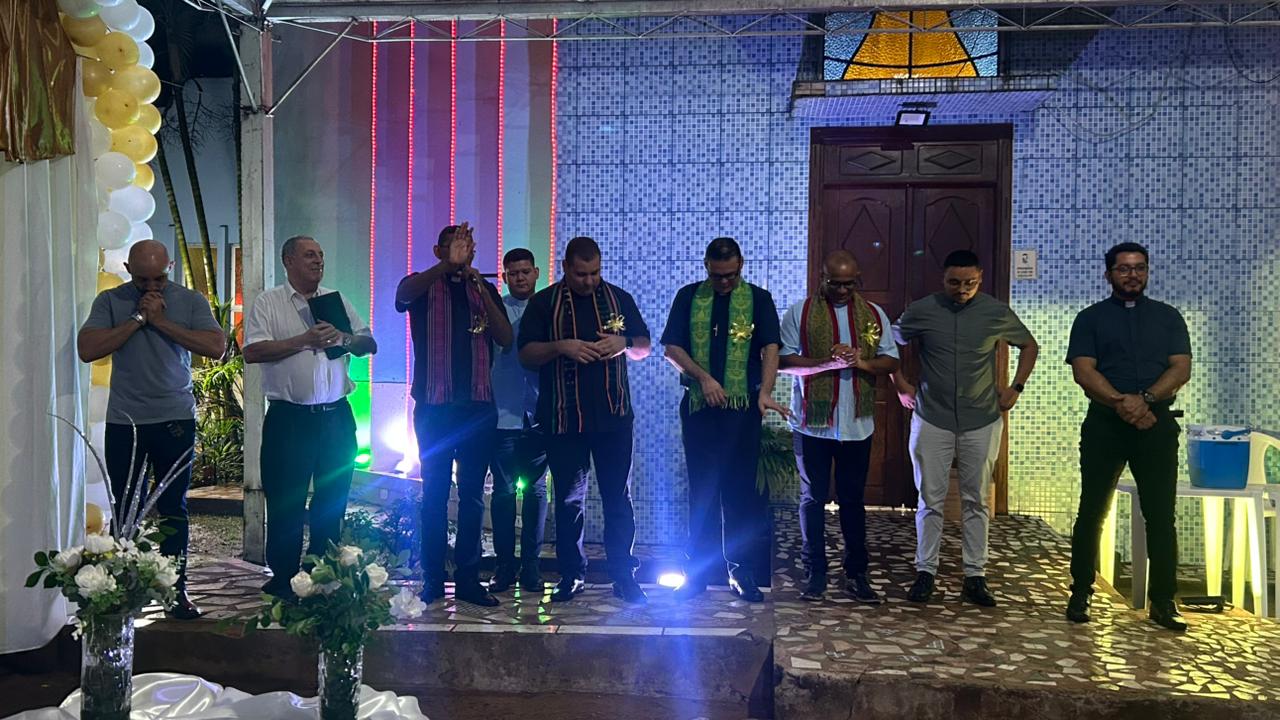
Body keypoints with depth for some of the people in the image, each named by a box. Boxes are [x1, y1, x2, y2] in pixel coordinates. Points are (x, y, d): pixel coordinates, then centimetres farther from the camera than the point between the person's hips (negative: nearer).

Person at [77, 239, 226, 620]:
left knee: (174, 509, 5)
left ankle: (176, 589, 11)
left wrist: (162, 321, -13)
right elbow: (87, 349, -10)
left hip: (175, 420, 0)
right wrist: (138, 319, -13)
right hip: (123, 422, 1)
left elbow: (216, 346, -12)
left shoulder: (190, 300, 2)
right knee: (125, 511, 5)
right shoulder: (110, 301, 3)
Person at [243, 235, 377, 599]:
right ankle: (281, 580, 12)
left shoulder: (336, 302, 14)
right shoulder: (268, 303, 1)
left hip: (336, 417, 4)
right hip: (289, 418, -4)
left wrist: (344, 338, -8)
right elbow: (252, 352, -12)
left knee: (332, 501, 10)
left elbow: (369, 344, 13)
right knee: (285, 503, 1)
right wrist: (304, 340, -15)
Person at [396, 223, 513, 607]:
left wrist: (481, 291, -12)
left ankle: (468, 578, 10)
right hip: (434, 406, -2)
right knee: (435, 493, 2)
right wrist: (448, 265, -34)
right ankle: (433, 578, 8)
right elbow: (403, 294, -21)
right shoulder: (423, 286, 5)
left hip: (478, 406, 3)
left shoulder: (484, 290, 12)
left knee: (473, 495, 5)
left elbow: (506, 338, 0)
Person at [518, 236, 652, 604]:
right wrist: (560, 347, -18)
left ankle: (624, 575, 11)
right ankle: (571, 575, 17)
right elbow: (526, 354, 0)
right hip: (564, 419, -1)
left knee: (618, 497, 3)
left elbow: (644, 347, 12)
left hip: (613, 416, 1)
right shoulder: (544, 303, 4)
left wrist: (624, 343, -11)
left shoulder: (619, 298, 9)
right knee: (569, 500, 6)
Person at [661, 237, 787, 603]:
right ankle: (699, 570, 15)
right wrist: (702, 377, -11)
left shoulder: (758, 299, 5)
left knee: (741, 490, 3)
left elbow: (770, 347, -5)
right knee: (701, 490, 6)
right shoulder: (689, 297, 7)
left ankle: (741, 572, 12)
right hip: (698, 405, 1)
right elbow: (672, 347, 3)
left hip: (742, 407, -1)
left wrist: (765, 392, -20)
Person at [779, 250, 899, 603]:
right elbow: (784, 360, -6)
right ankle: (816, 574, 14)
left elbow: (891, 360, 6)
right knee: (813, 498, 5)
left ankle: (856, 574, 17)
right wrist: (826, 361, -19)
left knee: (853, 498, 9)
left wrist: (863, 362, -14)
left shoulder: (873, 314, 9)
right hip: (812, 422, -2)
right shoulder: (800, 312, 0)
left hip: (857, 424, 2)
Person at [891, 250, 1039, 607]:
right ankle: (925, 573, 12)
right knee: (931, 500, 3)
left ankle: (975, 577, 12)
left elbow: (1029, 346, 14)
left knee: (976, 500, 6)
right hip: (932, 420, 0)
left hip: (982, 421, 1)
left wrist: (1016, 387, 6)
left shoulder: (996, 312, -1)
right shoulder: (921, 310, -3)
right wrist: (901, 384, 6)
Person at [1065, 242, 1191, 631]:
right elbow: (1083, 371, -5)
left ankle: (1163, 601, 9)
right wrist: (1122, 403, -19)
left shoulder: (1168, 317, 12)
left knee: (1161, 515, 2)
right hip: (1104, 424, -1)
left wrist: (1145, 400, -16)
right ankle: (1081, 593, 12)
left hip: (1157, 424, 1)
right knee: (1092, 511, 2)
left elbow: (1181, 368, 1)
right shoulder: (1090, 318, 7)